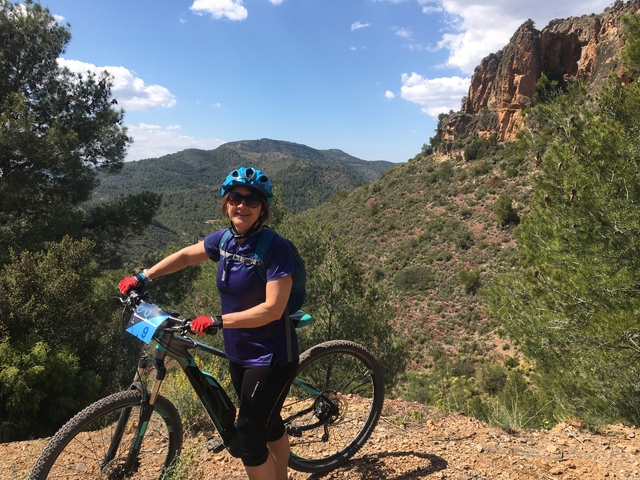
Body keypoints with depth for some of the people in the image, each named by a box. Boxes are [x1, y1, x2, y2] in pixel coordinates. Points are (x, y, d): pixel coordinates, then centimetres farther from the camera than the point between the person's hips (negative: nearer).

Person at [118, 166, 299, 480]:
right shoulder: (225, 239, -2)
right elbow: (186, 255, 16)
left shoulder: (275, 248, -22)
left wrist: (216, 321, -29)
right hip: (238, 353, 7)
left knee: (249, 437, 0)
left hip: (271, 357, -7)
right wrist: (142, 278, 12)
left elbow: (273, 309, -28)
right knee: (267, 423, 23)